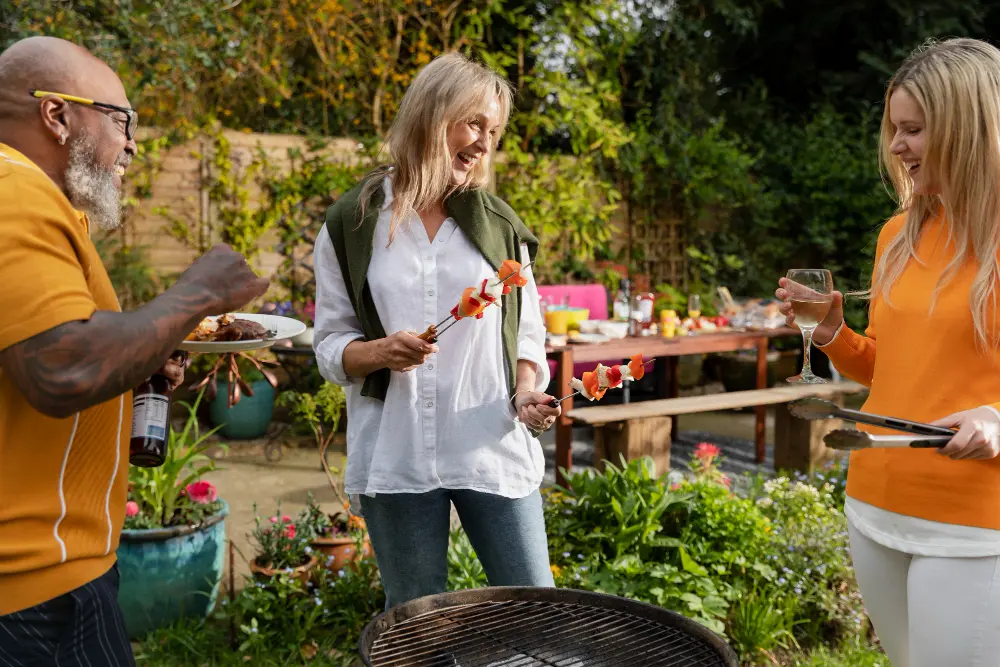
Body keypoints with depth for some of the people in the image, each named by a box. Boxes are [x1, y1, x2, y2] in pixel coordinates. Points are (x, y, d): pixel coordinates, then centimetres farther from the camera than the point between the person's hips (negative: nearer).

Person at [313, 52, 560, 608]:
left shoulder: (498, 225, 7)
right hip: (396, 458, -1)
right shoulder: (351, 225, 1)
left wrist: (526, 393, -9)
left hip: (494, 453, 2)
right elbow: (330, 343, 3)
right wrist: (378, 352, -18)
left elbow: (527, 334, 10)